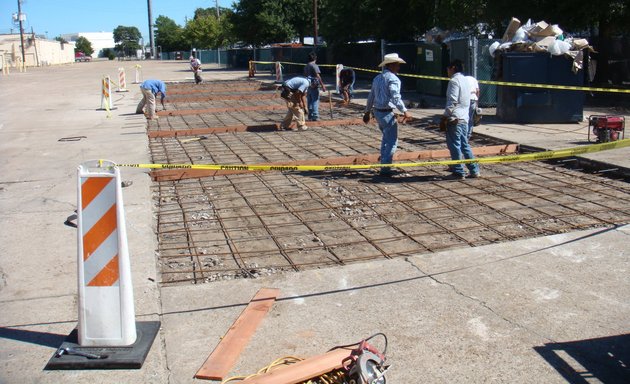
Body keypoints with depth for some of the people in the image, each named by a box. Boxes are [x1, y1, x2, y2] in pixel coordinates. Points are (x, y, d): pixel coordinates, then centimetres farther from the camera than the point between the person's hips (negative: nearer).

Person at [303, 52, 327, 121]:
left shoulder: (306, 67, 14)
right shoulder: (314, 66, -10)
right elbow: (318, 76, -17)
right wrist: (322, 85, -18)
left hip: (308, 85, 7)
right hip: (314, 86, -7)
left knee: (309, 102, 12)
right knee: (315, 101, -4)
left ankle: (310, 117, 15)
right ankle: (315, 117, -6)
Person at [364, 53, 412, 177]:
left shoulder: (377, 78, 14)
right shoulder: (392, 78, -13)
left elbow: (371, 97, 18)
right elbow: (395, 97, -23)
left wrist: (367, 112, 25)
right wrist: (405, 111, -20)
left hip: (377, 111, 9)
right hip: (387, 113, -9)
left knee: (386, 138, 25)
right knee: (392, 141, -2)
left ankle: (384, 165, 33)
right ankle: (385, 169, -3)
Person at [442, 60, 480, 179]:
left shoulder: (454, 81, -11)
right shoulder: (466, 80, 17)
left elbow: (452, 101, -18)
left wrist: (445, 115, -10)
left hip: (454, 119, -9)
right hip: (464, 118, 9)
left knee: (454, 146, -3)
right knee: (464, 145, 14)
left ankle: (459, 172, 0)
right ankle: (474, 170, 15)